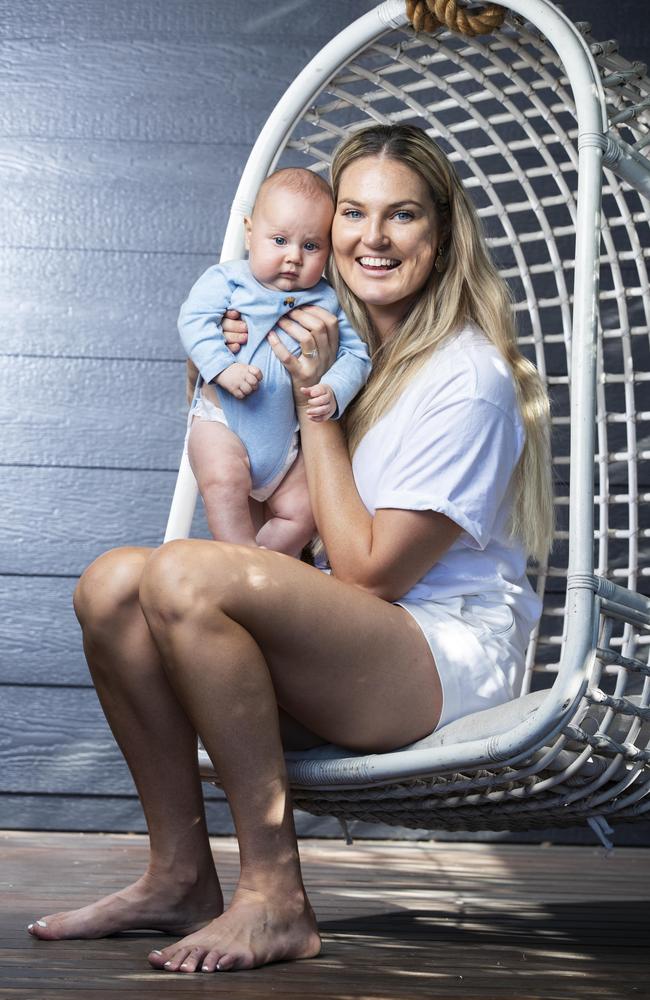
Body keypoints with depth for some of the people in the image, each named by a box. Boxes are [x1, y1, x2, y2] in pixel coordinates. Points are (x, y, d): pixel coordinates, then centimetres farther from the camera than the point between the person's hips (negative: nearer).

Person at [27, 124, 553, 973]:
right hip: (336, 664, 8)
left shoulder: (469, 380, -10)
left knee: (184, 574, -30)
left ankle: (275, 899, -26)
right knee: (111, 582, -12)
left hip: (448, 658, -8)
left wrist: (315, 401, -10)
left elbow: (367, 571, -13)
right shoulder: (344, 344, 14)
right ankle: (182, 876, -10)